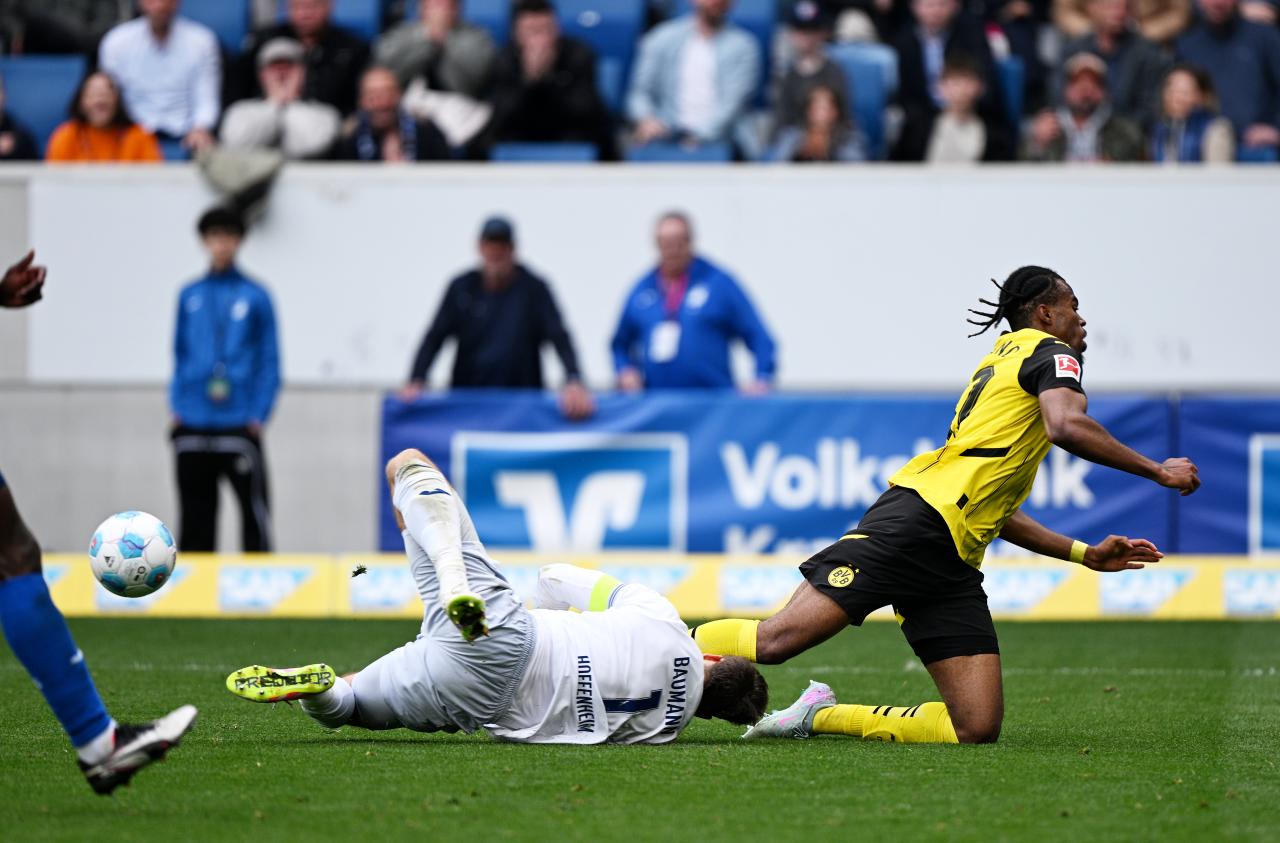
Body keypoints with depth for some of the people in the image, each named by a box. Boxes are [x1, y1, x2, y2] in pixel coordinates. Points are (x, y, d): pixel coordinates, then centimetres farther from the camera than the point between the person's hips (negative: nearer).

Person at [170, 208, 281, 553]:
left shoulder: (255, 297, 0)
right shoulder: (189, 296, 9)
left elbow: (269, 360, 0)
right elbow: (181, 354, 15)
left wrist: (259, 414, -8)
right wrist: (177, 405, 5)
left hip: (239, 422, -3)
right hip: (193, 426, 3)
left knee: (254, 509, -7)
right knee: (196, 514, 8)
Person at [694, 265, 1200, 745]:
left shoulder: (1002, 360, 35)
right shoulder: (1052, 352, 8)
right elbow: (1066, 426, -16)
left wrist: (1086, 555, 34)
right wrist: (1158, 471, -5)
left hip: (952, 562, 9)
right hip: (918, 521, -9)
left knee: (977, 729, -6)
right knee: (775, 640, -19)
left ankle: (819, 717, 5)